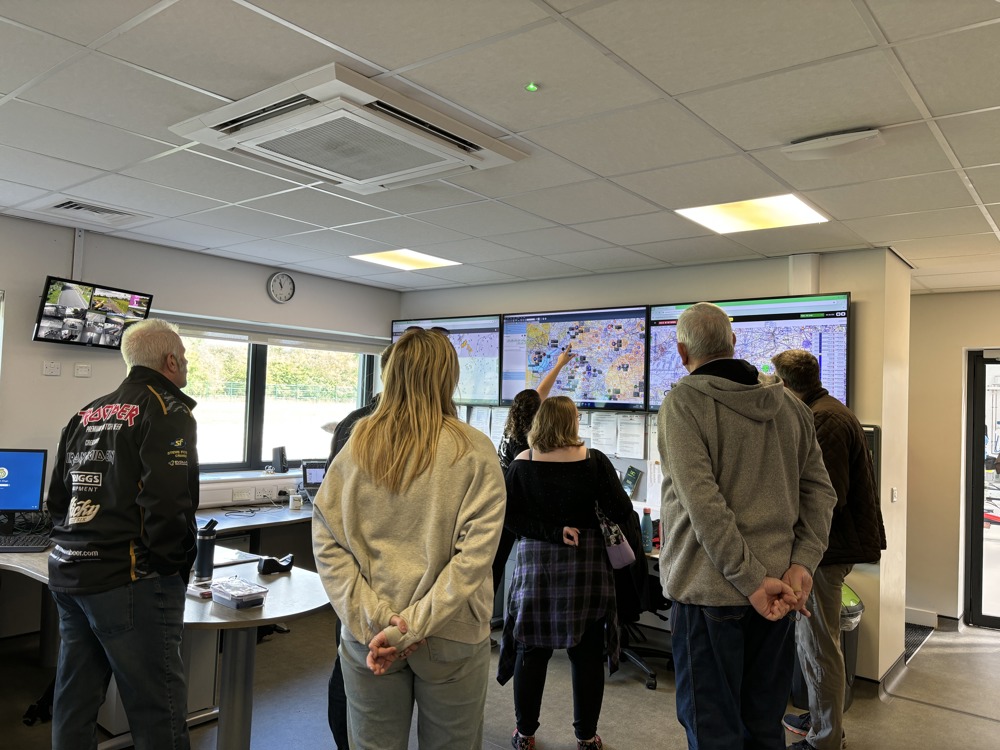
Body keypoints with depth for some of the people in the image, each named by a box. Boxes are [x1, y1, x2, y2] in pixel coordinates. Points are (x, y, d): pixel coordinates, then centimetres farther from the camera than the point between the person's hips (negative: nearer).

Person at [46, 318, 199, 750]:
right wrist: (176, 569, -8)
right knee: (158, 713, -1)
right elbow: (167, 505, -19)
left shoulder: (87, 414, 15)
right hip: (129, 582, -9)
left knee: (74, 703, 18)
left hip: (69, 575, 9)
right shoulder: (168, 412, -10)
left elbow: (59, 496, 18)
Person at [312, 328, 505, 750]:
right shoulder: (474, 451, -9)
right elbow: (476, 552, -16)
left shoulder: (356, 446, -2)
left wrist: (372, 619, -8)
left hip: (367, 637, 2)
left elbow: (326, 542, -5)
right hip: (450, 637, -2)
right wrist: (414, 626, -16)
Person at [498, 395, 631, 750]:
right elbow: (621, 511, -10)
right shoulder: (594, 460, -9)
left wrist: (552, 532, -9)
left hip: (534, 564, 1)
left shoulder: (522, 463, -4)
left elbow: (509, 516, -8)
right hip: (586, 565, -1)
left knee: (531, 649, 11)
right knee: (587, 653, 10)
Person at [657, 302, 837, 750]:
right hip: (778, 586, 6)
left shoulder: (683, 402, -11)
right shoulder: (790, 405, 8)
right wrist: (802, 564, -3)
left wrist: (750, 579, -17)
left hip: (709, 589, -6)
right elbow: (820, 490, 5)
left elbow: (703, 502, -20)